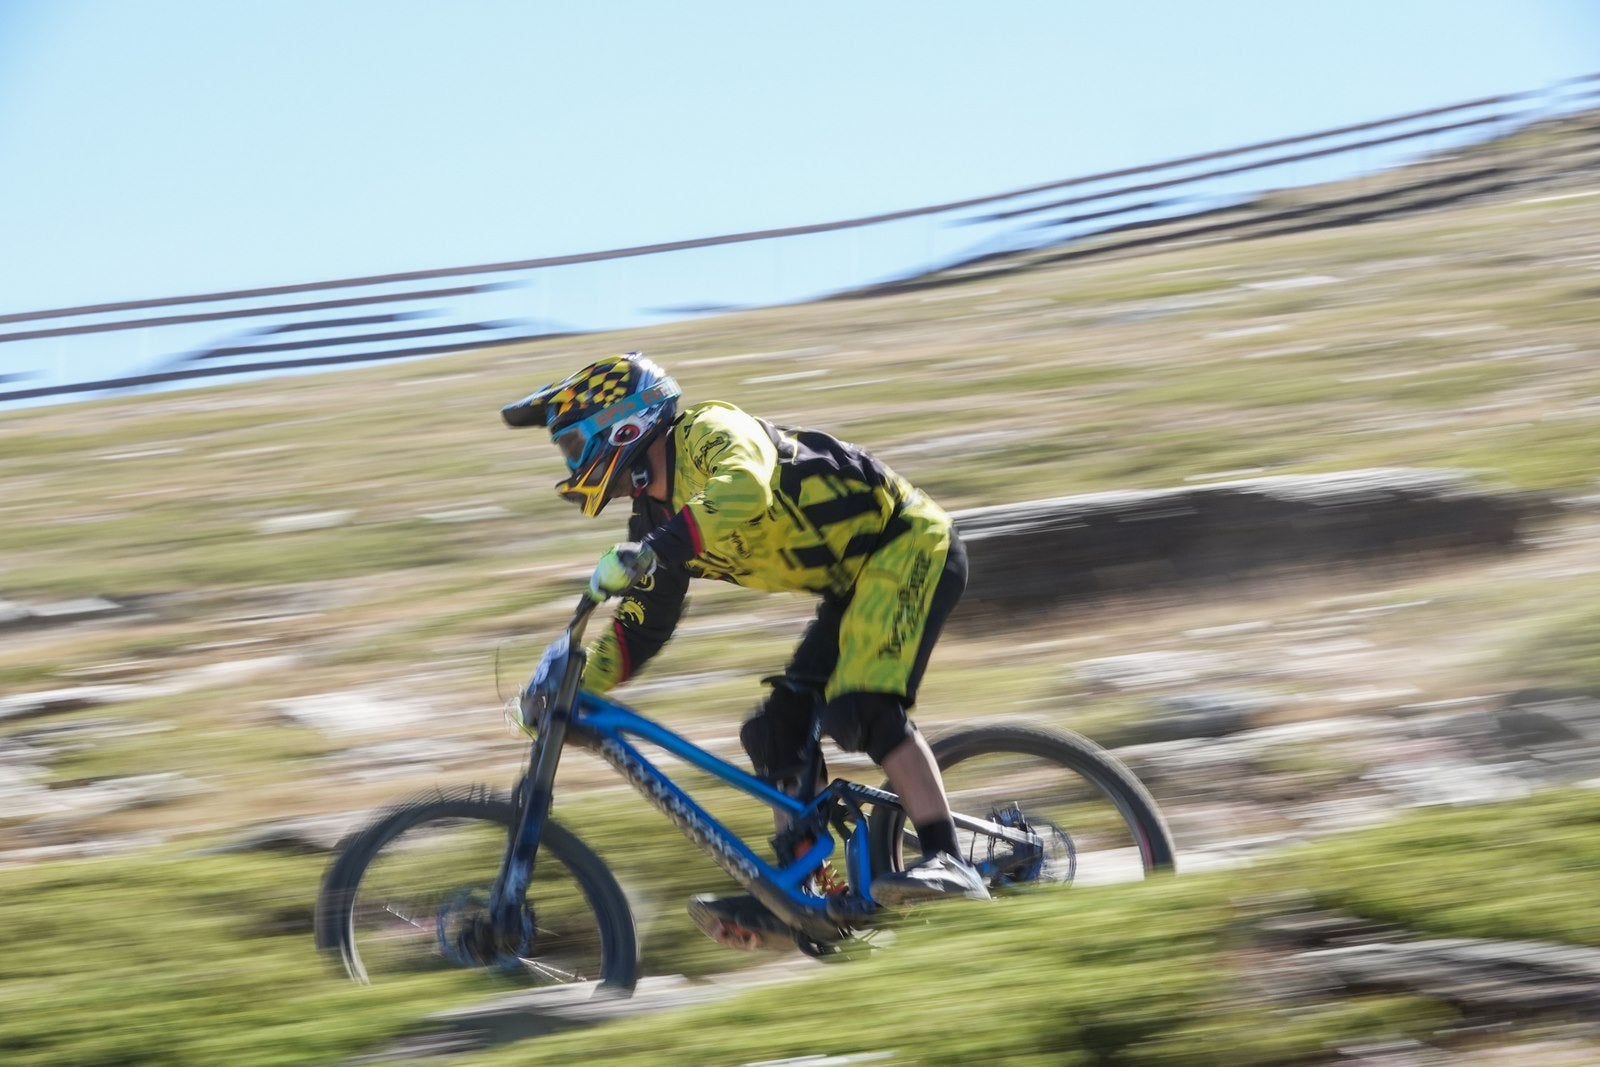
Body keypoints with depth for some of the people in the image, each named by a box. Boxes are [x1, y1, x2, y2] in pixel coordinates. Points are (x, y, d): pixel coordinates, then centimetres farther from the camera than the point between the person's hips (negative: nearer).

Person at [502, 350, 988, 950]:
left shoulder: (710, 433, -18)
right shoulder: (656, 516, 9)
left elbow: (744, 489, -42)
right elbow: (640, 630, 15)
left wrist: (650, 551, -53)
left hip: (912, 547, -10)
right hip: (855, 583, 10)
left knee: (862, 710, -26)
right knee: (775, 736, 2)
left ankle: (948, 864, -27)